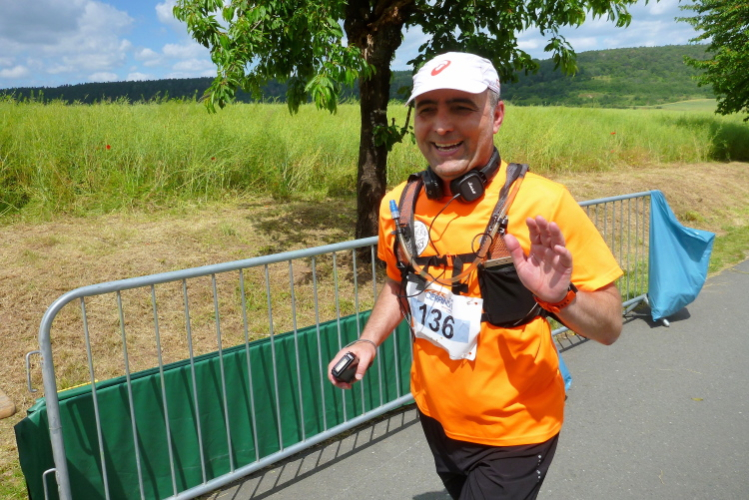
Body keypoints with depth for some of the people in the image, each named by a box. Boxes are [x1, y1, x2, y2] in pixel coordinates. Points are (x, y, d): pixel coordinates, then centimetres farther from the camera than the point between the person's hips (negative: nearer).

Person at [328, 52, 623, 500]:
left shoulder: (542, 203, -21)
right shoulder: (399, 204, -7)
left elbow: (609, 325, -16)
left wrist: (559, 296, -36)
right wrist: (369, 342, -2)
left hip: (512, 435, -5)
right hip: (436, 418, 5)